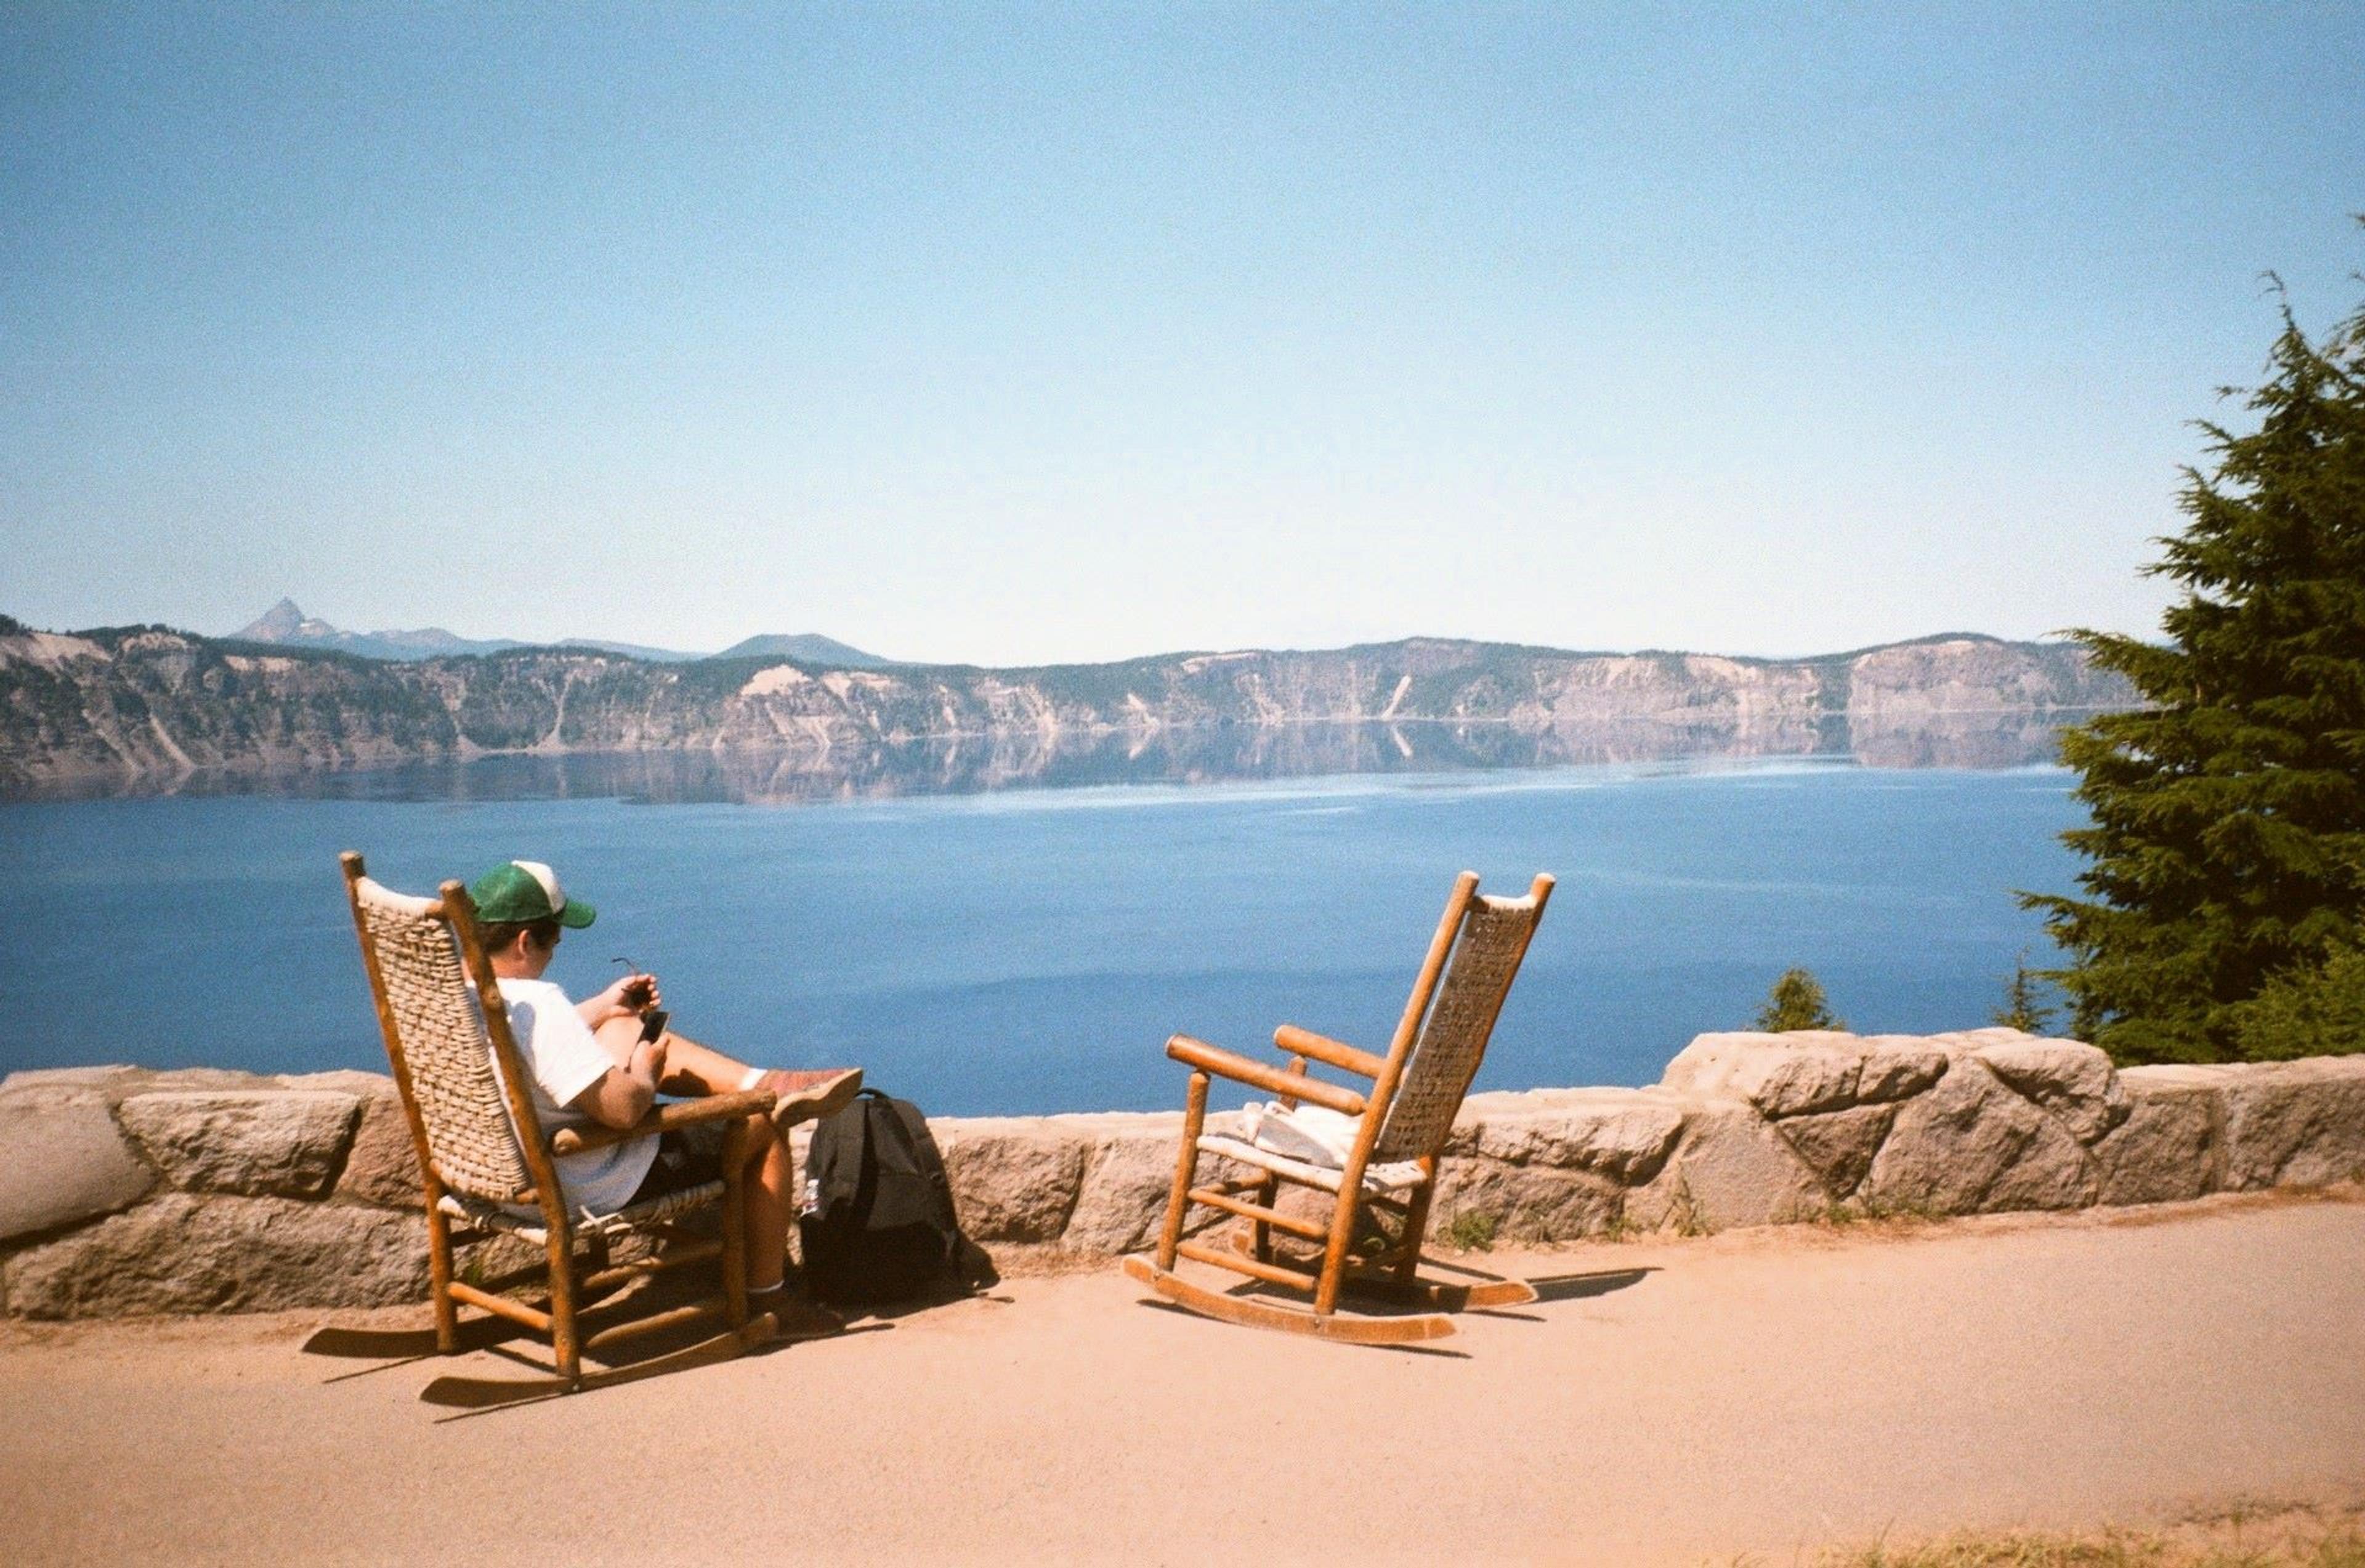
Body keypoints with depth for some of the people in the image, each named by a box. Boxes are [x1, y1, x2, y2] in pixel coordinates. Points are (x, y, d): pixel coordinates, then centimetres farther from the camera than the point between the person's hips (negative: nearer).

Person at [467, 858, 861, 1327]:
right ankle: (766, 1296, 18)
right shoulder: (537, 1005, -33)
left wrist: (603, 1006, 12)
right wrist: (644, 1075, -12)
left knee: (628, 1030, 22)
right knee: (768, 1123, 6)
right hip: (599, 1187, -9)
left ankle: (765, 1082, 21)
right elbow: (623, 1109, -34)